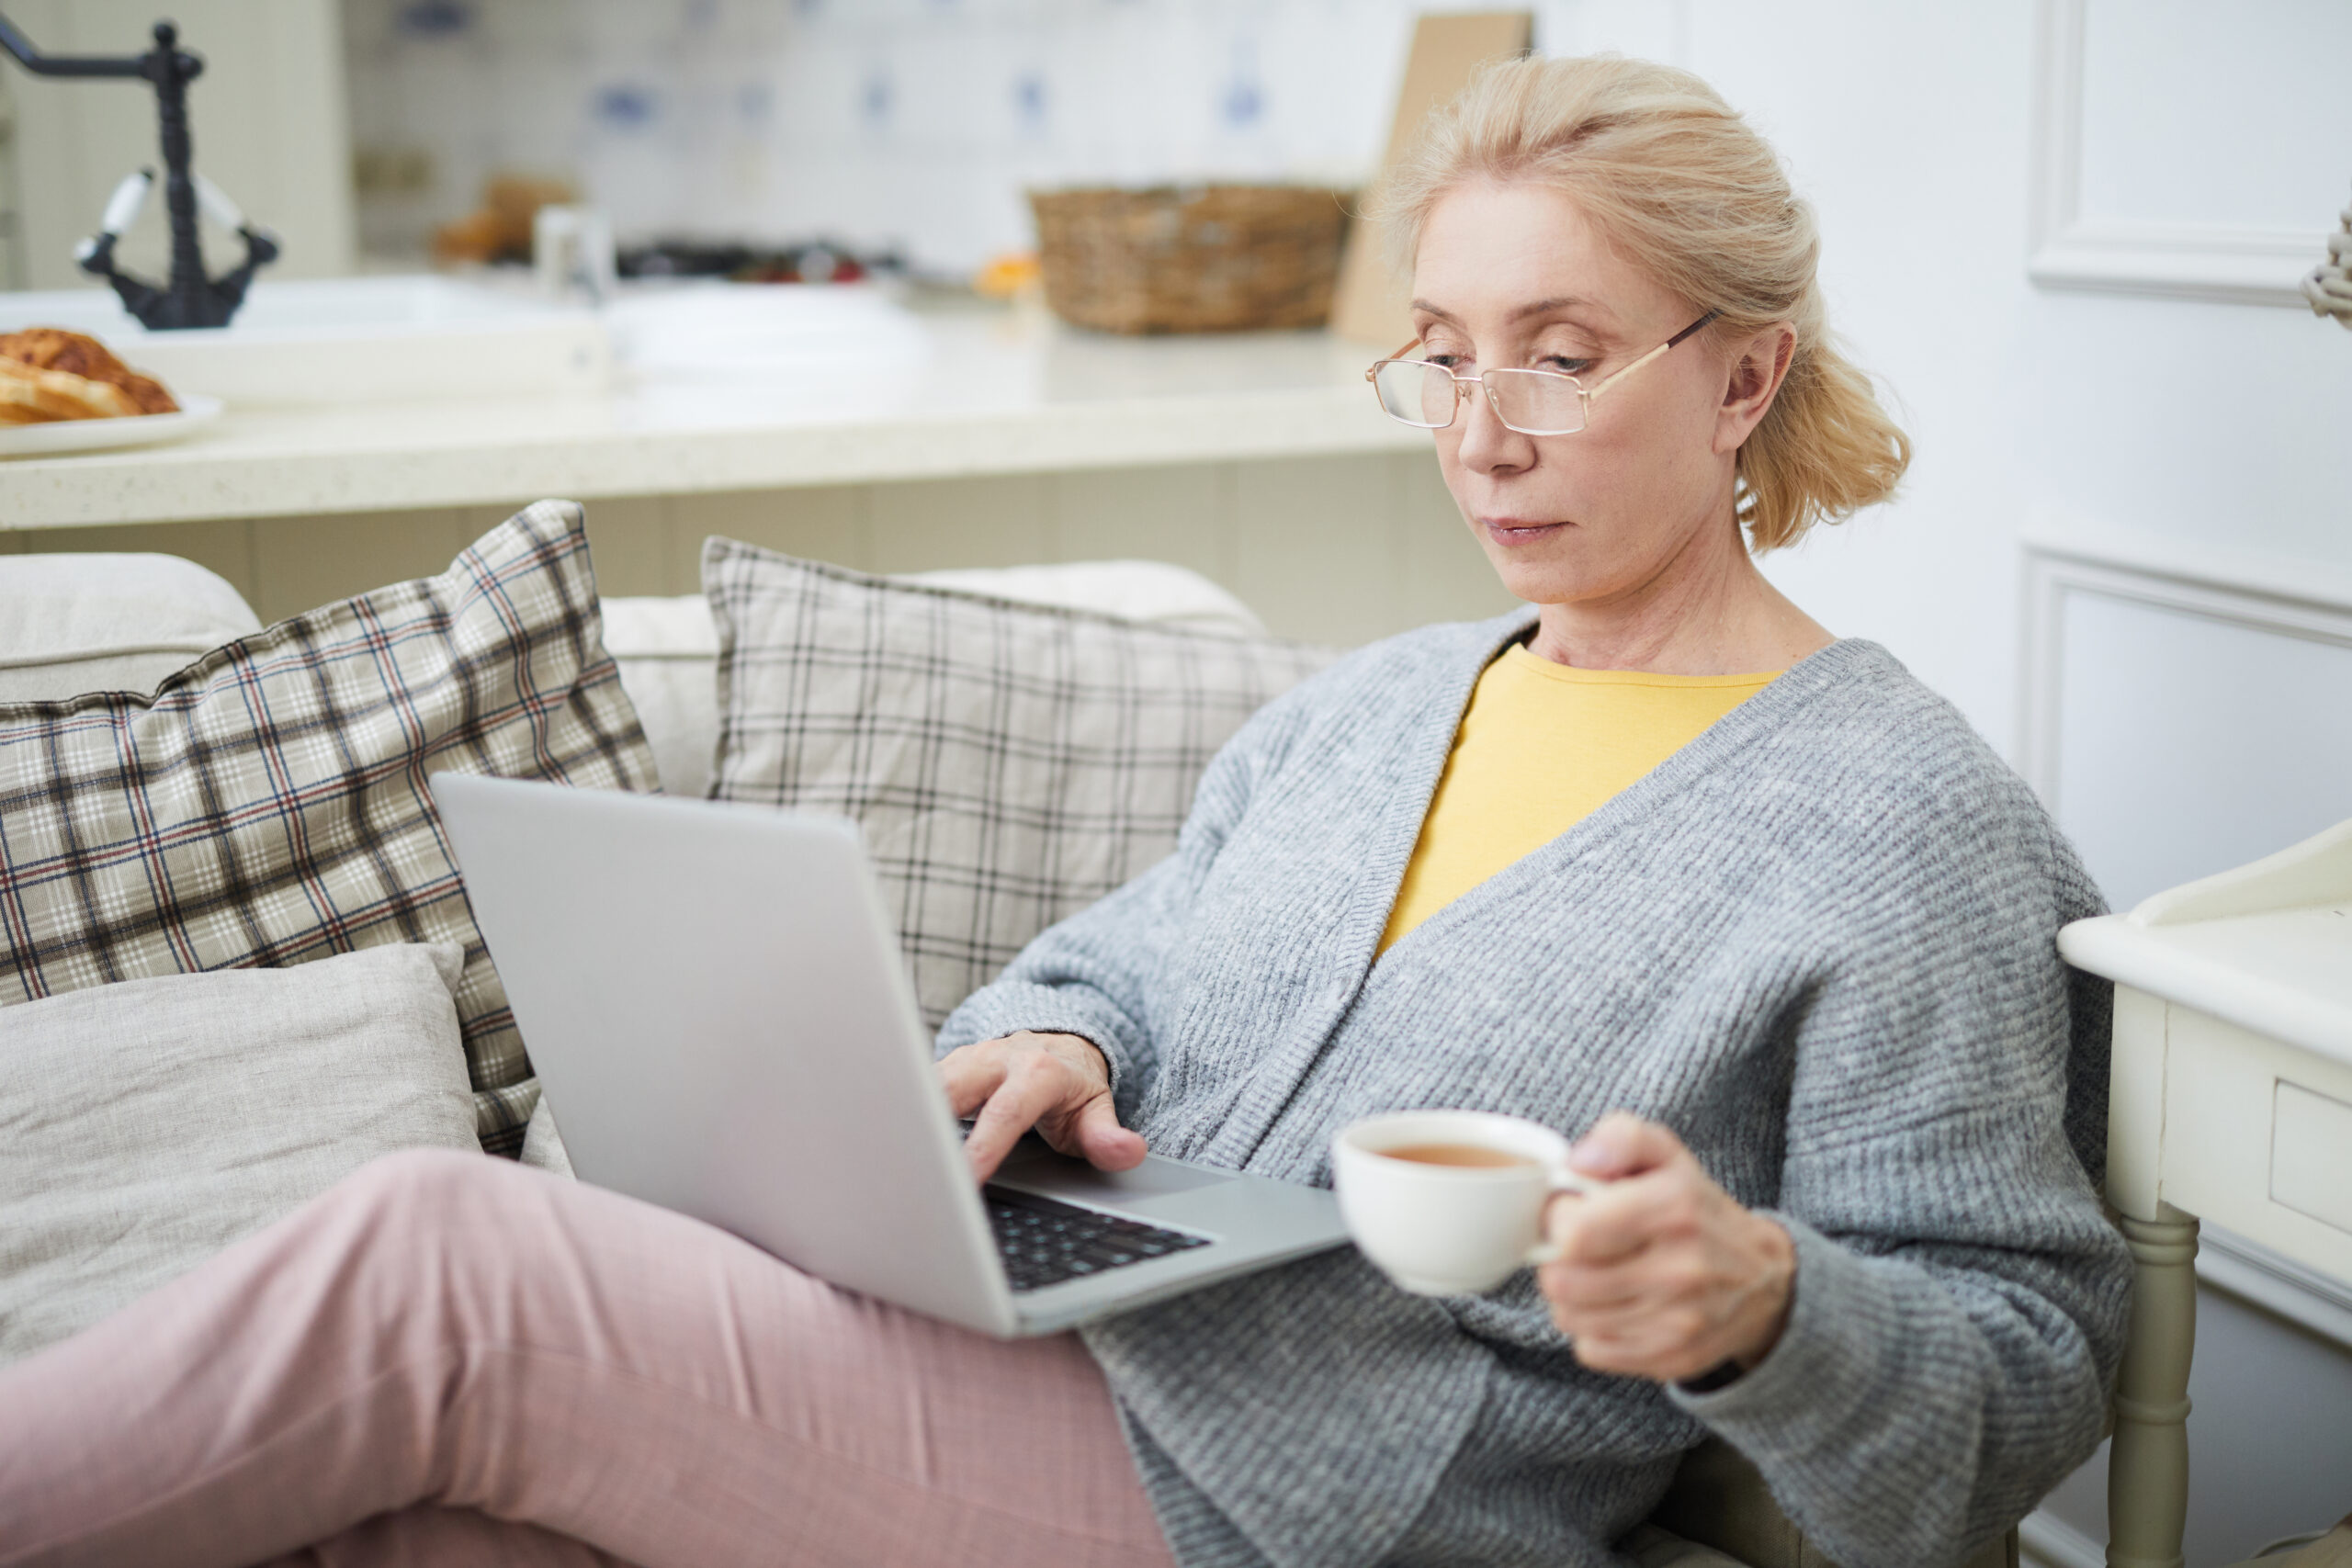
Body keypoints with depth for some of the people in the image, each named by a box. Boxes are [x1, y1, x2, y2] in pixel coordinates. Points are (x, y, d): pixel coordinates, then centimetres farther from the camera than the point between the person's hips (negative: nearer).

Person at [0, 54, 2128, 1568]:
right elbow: (1126, 957, 24)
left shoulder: (1911, 821, -5)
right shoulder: (1368, 706, 17)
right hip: (1041, 1365, 7)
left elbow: (2026, 1370, -6)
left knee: (433, 1260, -16)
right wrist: (1051, 1039, -1)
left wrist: (1754, 1303, -28)